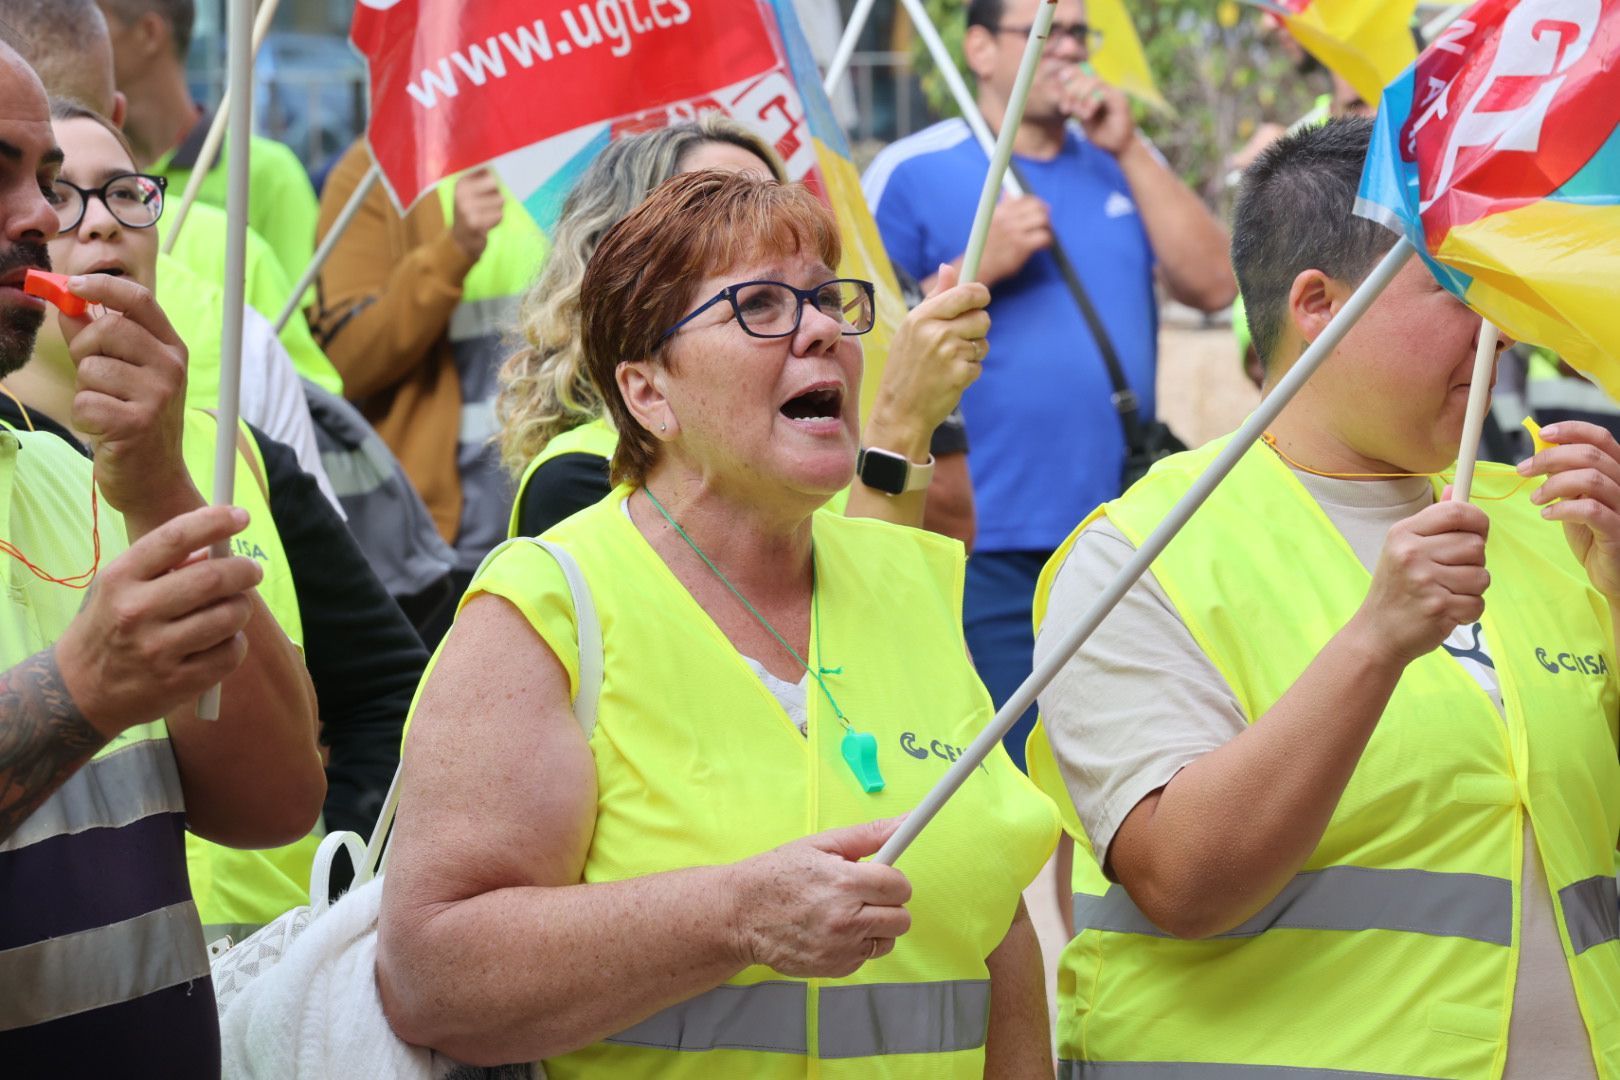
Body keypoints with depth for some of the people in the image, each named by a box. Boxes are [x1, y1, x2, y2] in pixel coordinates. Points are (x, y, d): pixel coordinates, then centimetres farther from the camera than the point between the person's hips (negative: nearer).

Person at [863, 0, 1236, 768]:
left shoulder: (1123, 164, 14)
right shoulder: (912, 173, 0)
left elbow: (1212, 286, 1)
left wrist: (1129, 151, -3)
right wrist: (980, 267, -14)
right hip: (992, 550, -4)